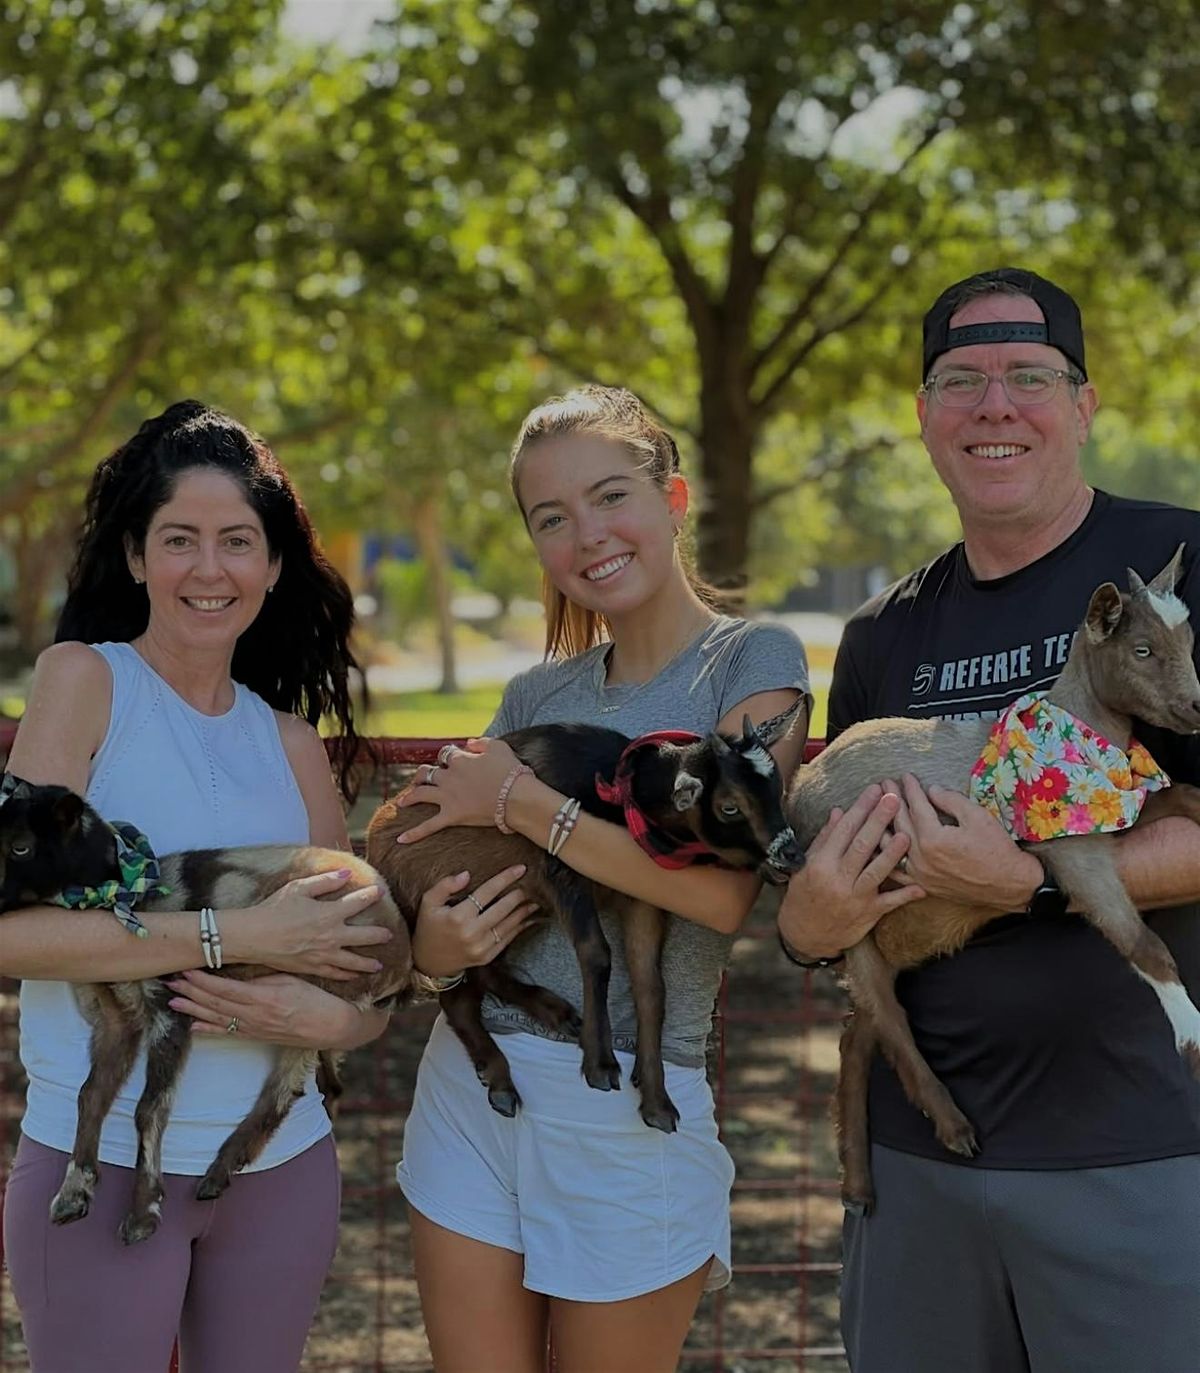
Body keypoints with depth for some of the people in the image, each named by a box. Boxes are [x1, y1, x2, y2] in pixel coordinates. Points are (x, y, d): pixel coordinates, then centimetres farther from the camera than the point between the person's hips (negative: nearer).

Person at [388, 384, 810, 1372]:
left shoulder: (753, 660, -4)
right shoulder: (537, 694, 10)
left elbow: (724, 888, -19)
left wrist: (518, 800, -13)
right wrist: (449, 925, -17)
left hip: (631, 1108, -4)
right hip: (471, 1090, 4)